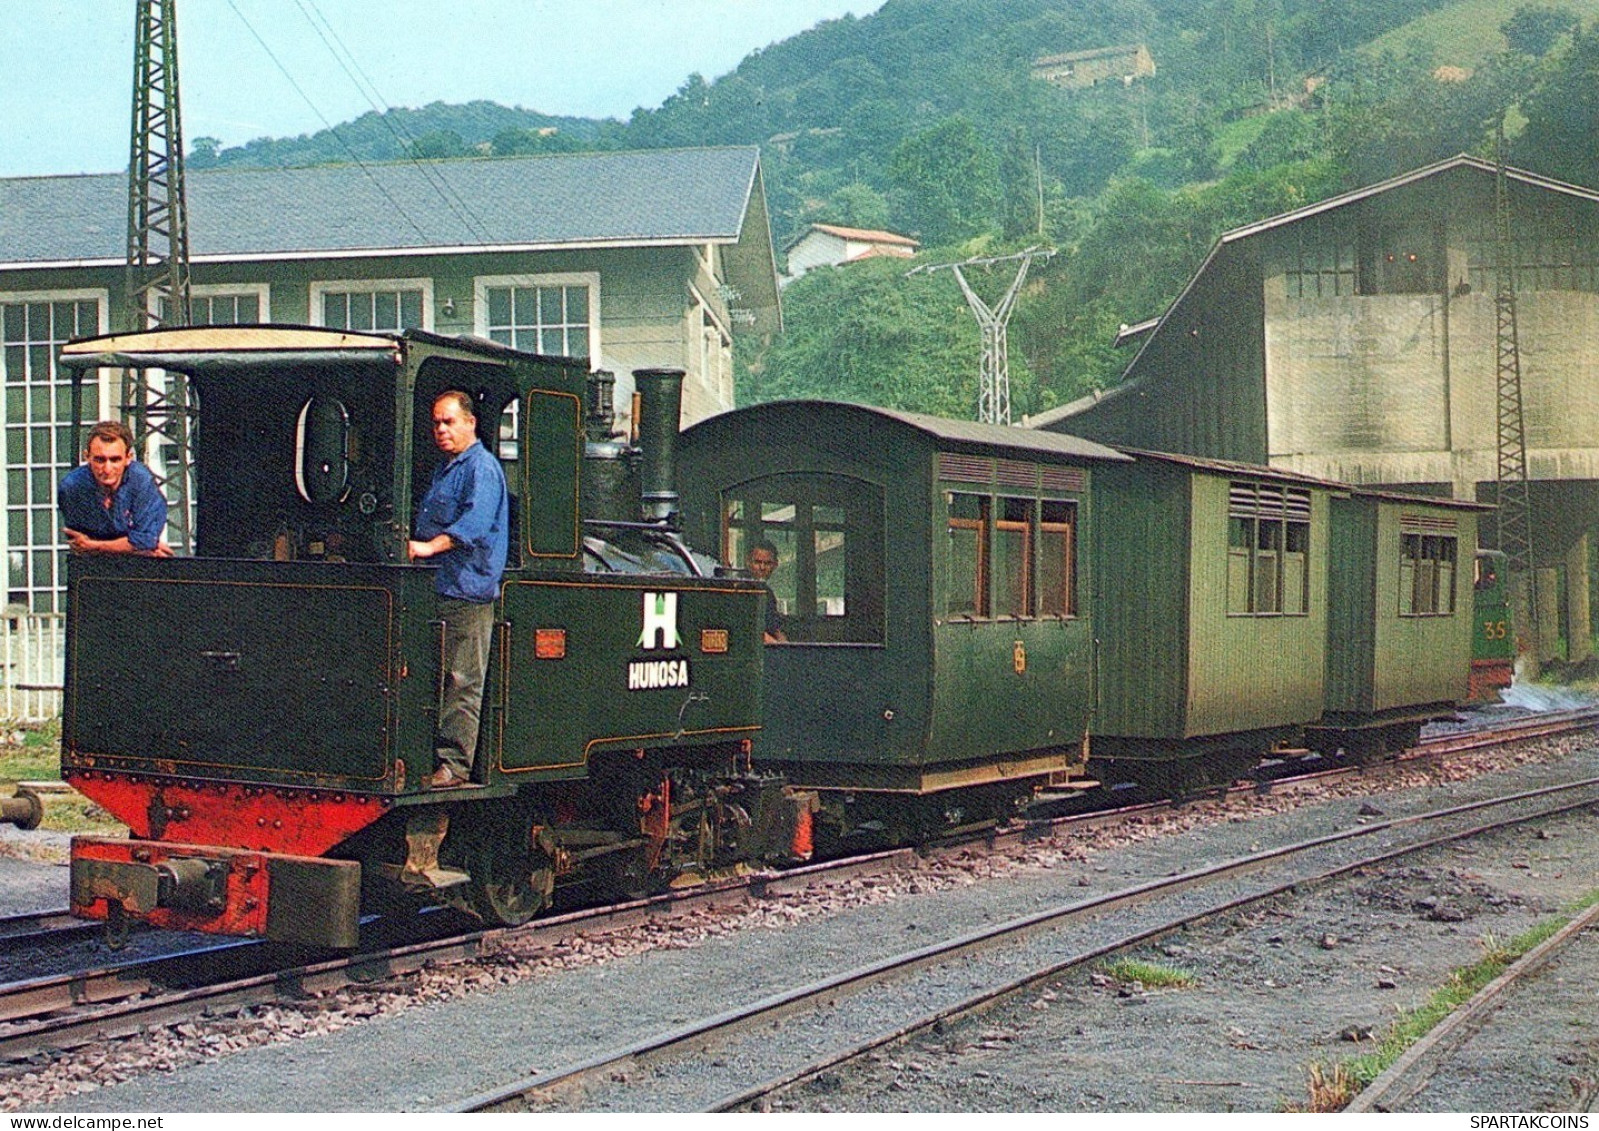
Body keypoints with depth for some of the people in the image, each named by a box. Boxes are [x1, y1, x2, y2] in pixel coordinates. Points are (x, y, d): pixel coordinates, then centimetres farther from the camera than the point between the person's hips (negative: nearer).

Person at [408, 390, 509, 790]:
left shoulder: (481, 467, -8)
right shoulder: (445, 469, 22)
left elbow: (475, 522, -22)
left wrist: (429, 547, -30)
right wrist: (413, 545, 21)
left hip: (468, 593, -10)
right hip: (436, 591, 10)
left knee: (462, 682, -8)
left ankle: (454, 766, -8)